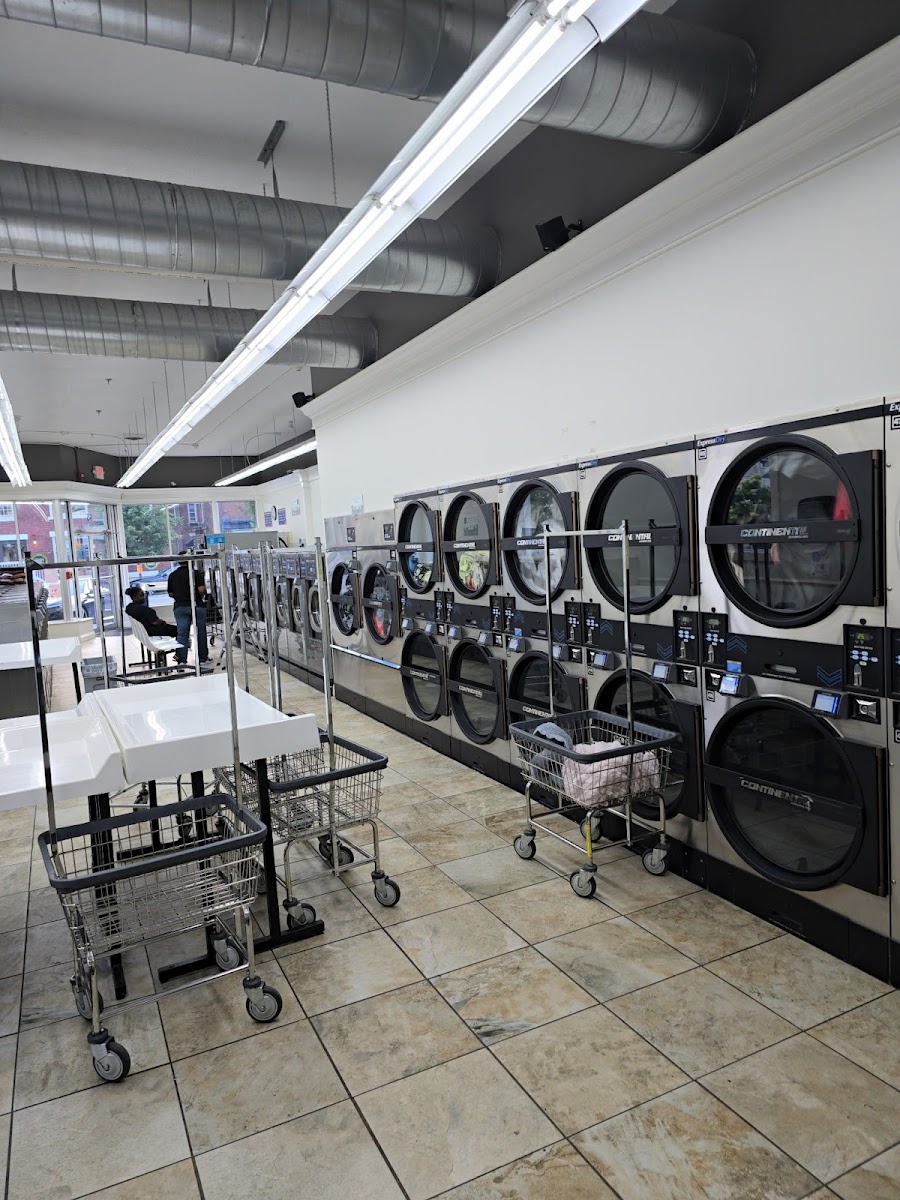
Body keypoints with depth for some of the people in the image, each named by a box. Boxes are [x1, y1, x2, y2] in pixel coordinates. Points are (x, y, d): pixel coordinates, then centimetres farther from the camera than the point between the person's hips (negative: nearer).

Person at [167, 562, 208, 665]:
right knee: (201, 632, 10)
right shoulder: (196, 573, -8)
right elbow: (201, 589, -16)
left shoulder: (172, 575, 5)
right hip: (197, 605, -3)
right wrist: (202, 597, 4)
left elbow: (170, 594, 9)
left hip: (180, 607, 3)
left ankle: (181, 660, -7)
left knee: (182, 633, 0)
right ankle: (203, 658, 17)